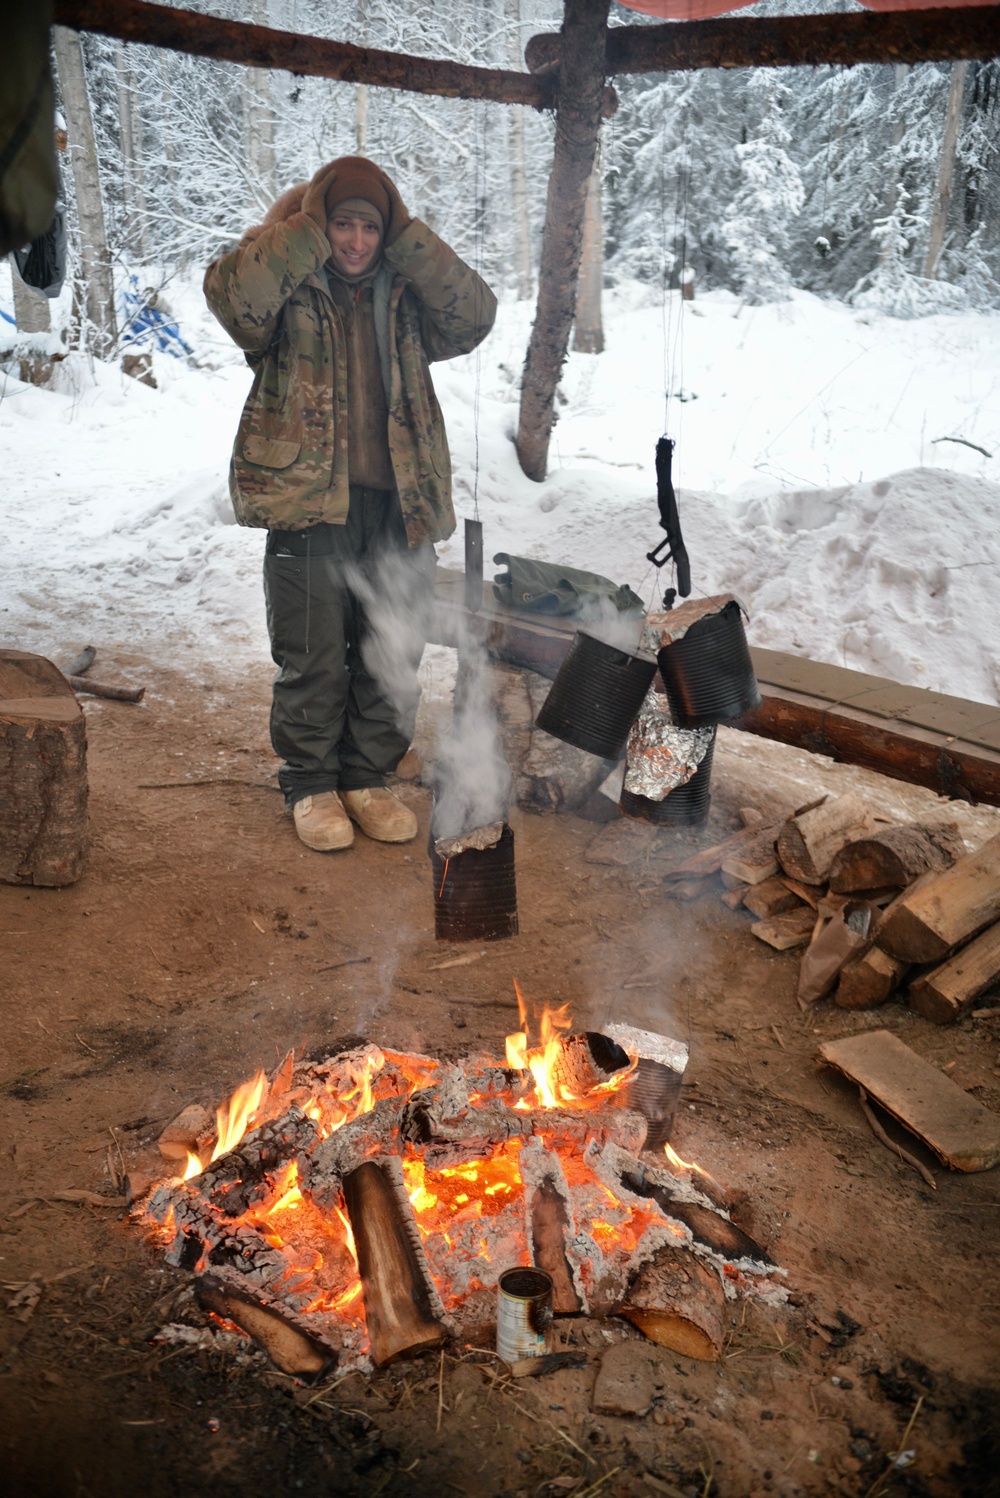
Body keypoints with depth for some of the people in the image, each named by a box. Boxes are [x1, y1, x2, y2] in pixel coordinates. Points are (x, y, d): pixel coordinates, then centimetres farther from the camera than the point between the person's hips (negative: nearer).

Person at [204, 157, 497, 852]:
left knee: (392, 656, 9)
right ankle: (312, 783, 20)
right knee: (313, 658, 2)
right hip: (309, 498, -3)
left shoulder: (406, 292, 13)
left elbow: (474, 315, -2)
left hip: (400, 502, 4)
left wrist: (407, 238, -3)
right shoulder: (287, 285, 3)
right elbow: (234, 294, -18)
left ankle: (368, 776, 25)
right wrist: (306, 230, -12)